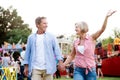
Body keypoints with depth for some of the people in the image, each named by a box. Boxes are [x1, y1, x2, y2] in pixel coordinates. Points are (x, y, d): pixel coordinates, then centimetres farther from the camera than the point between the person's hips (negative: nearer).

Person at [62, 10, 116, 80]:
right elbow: (71, 56, 16)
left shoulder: (92, 38, -4)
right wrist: (63, 65, 10)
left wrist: (107, 17, -30)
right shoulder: (76, 42, 6)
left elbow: (102, 30, -19)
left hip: (90, 70, -2)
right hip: (78, 70, 2)